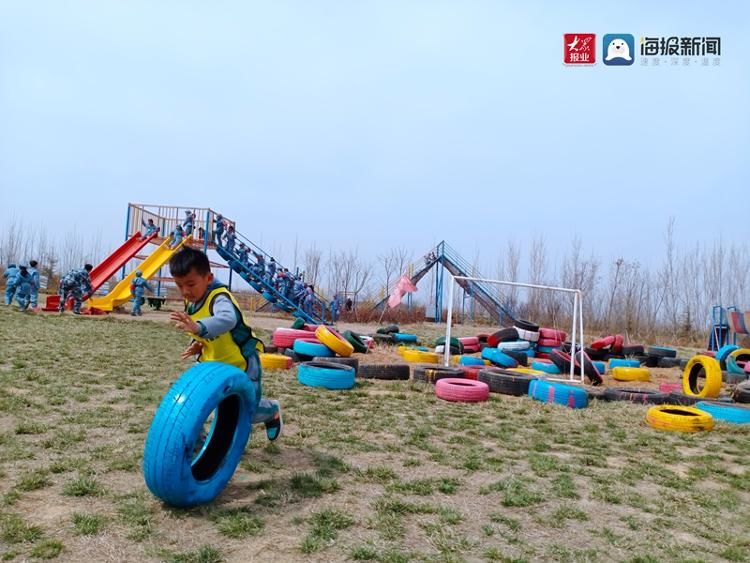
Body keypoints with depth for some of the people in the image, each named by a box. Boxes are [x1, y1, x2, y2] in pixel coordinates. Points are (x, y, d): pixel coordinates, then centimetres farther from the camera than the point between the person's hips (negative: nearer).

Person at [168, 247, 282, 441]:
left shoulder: (219, 298, -29)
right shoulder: (191, 301, -2)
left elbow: (227, 320, -53)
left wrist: (198, 327, -70)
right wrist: (198, 344, -7)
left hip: (241, 362, -7)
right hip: (212, 362, 7)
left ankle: (272, 411, 34)